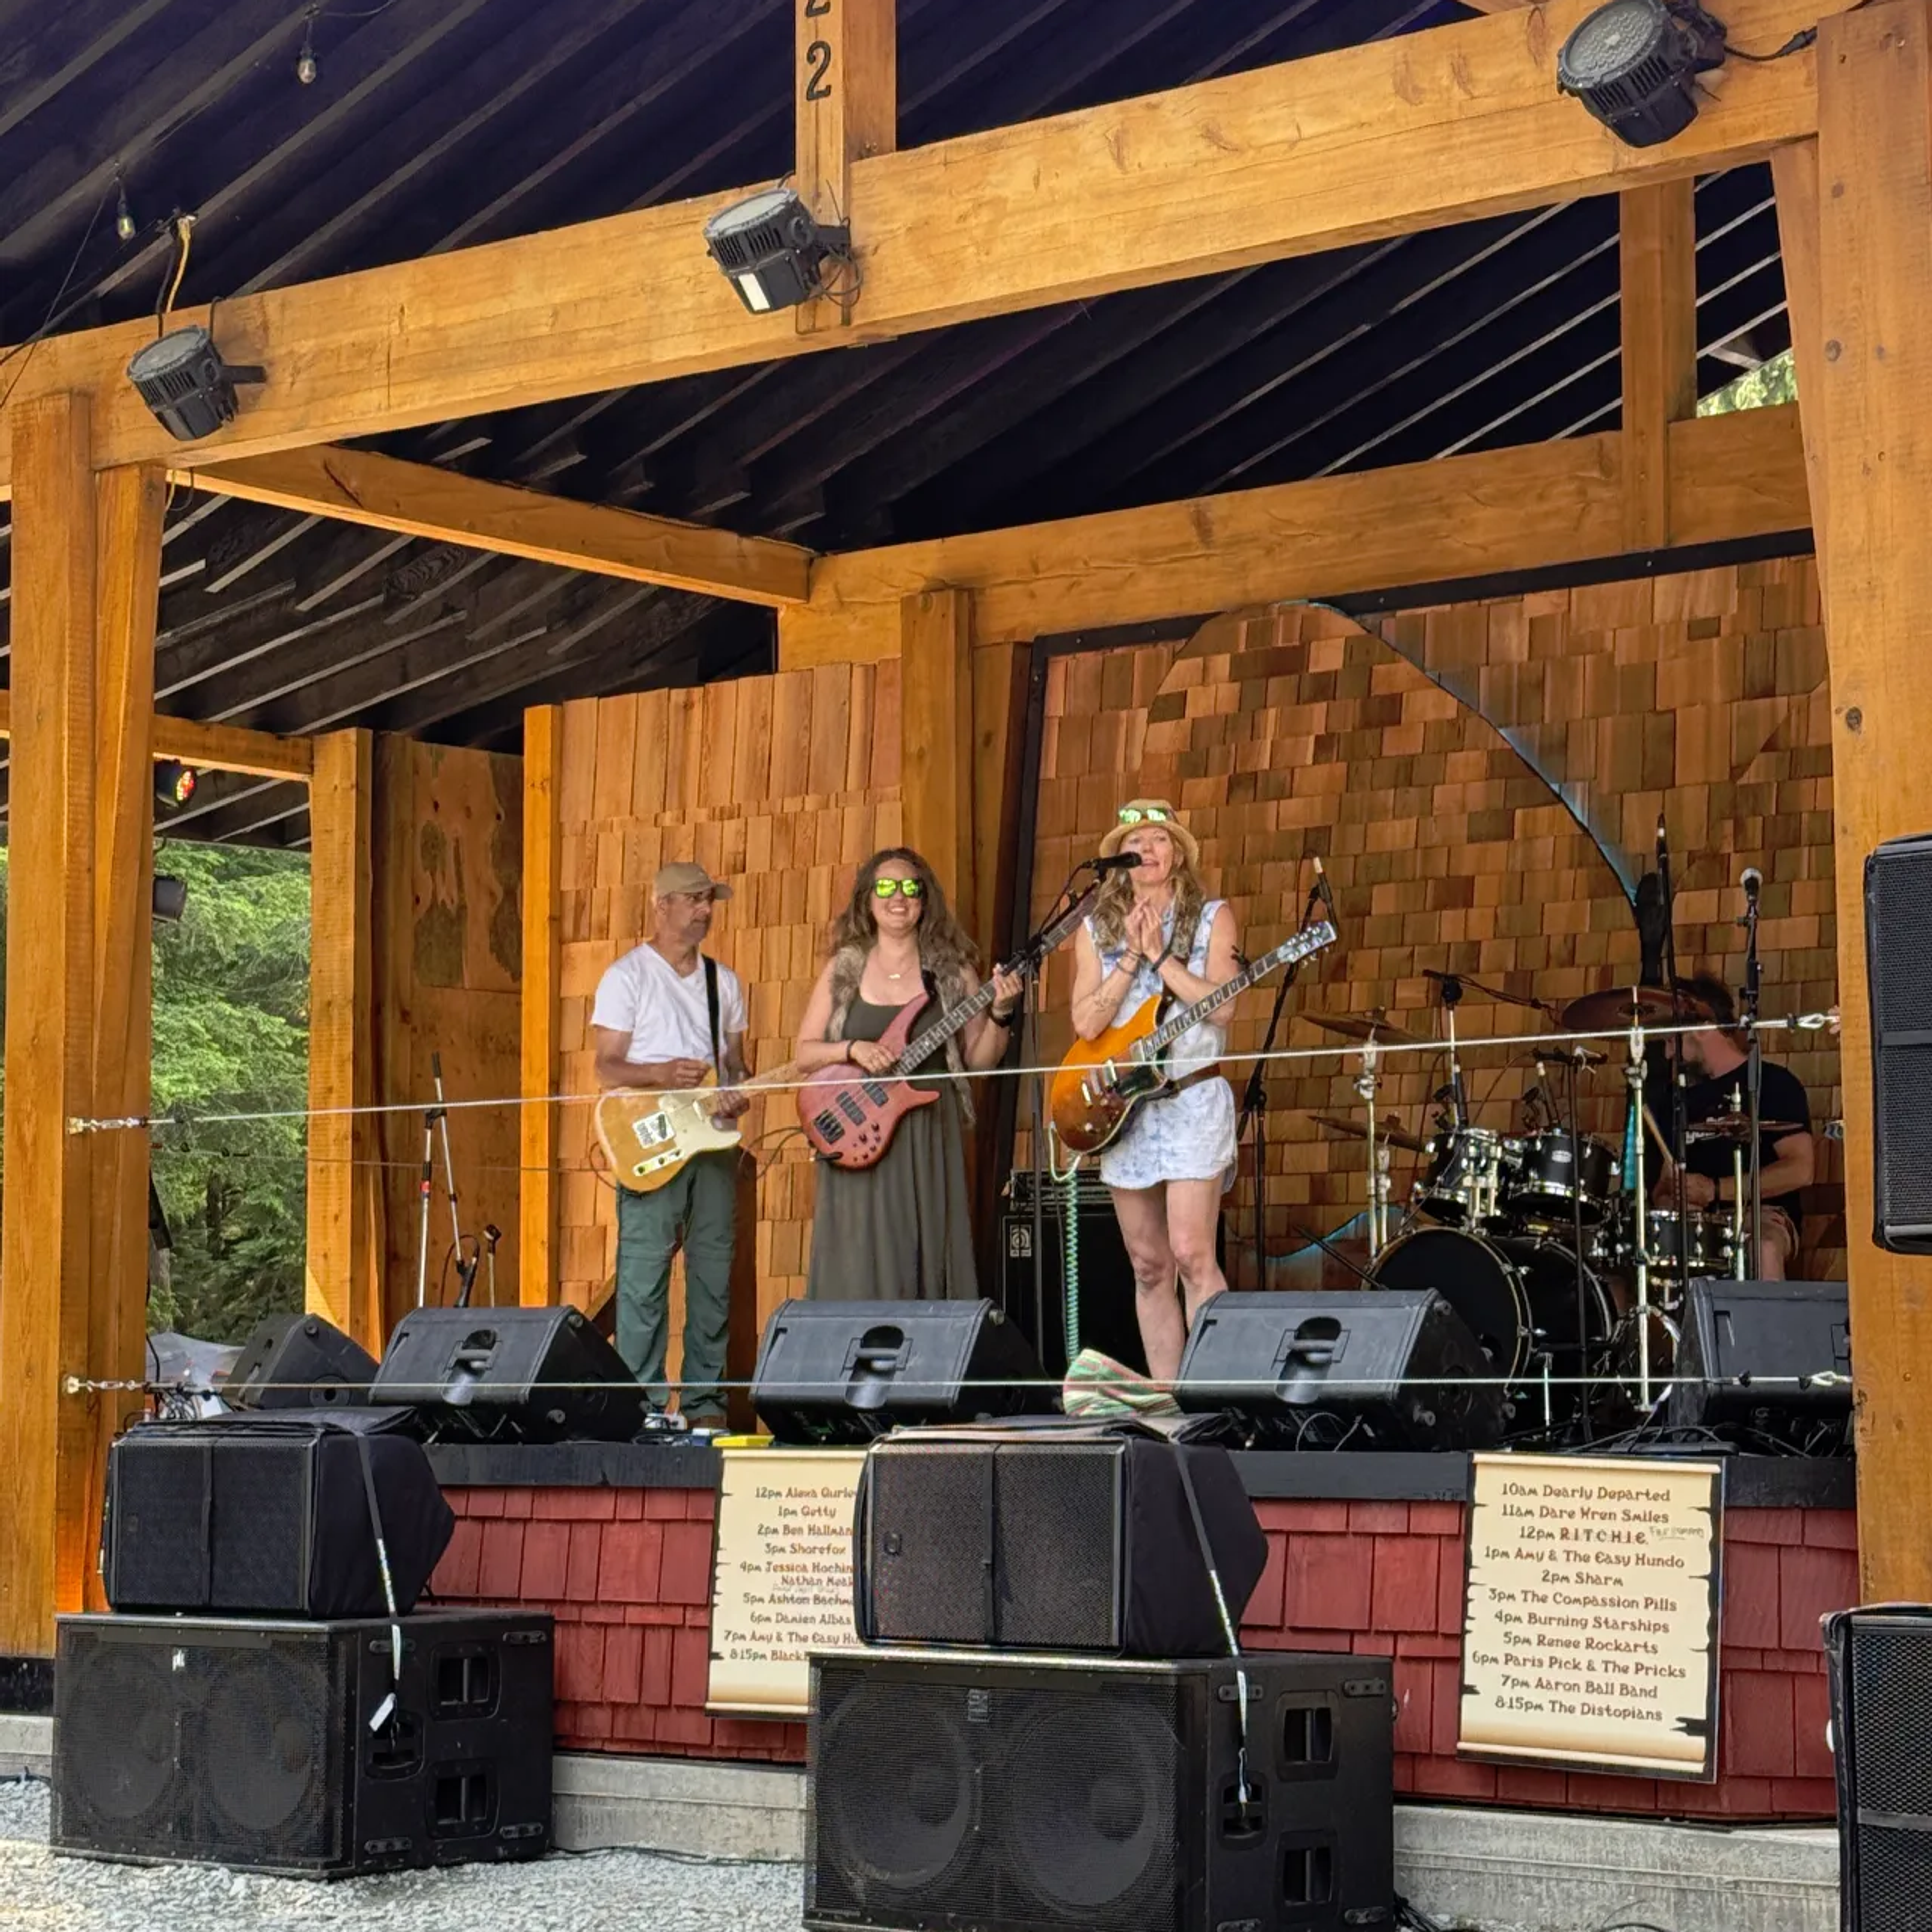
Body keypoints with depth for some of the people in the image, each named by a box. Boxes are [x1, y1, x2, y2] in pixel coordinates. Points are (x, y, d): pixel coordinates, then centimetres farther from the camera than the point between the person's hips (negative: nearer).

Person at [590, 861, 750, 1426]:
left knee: (714, 1273, 3)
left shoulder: (723, 981, 17)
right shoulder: (627, 976, 1)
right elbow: (606, 1069, -3)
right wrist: (662, 1074, -21)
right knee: (644, 1275, -8)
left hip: (712, 1140, 5)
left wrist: (737, 1091, -2)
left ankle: (704, 1399, 9)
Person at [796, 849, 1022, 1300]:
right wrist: (853, 1049, -11)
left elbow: (978, 1059, 6)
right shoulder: (844, 969, 7)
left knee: (926, 1260, -2)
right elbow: (804, 1054, 6)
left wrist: (1000, 1015, -11)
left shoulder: (951, 971, 6)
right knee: (858, 1270, -3)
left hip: (929, 1136, 0)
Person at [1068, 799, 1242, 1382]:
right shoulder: (1097, 929, 8)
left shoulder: (1212, 917, 1)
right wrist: (1132, 955, -10)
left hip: (1192, 1098, -4)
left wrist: (1159, 953, -12)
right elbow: (1086, 1022, -3)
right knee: (1149, 1267, 6)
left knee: (1191, 1254, -15)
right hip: (1120, 1104, 4)